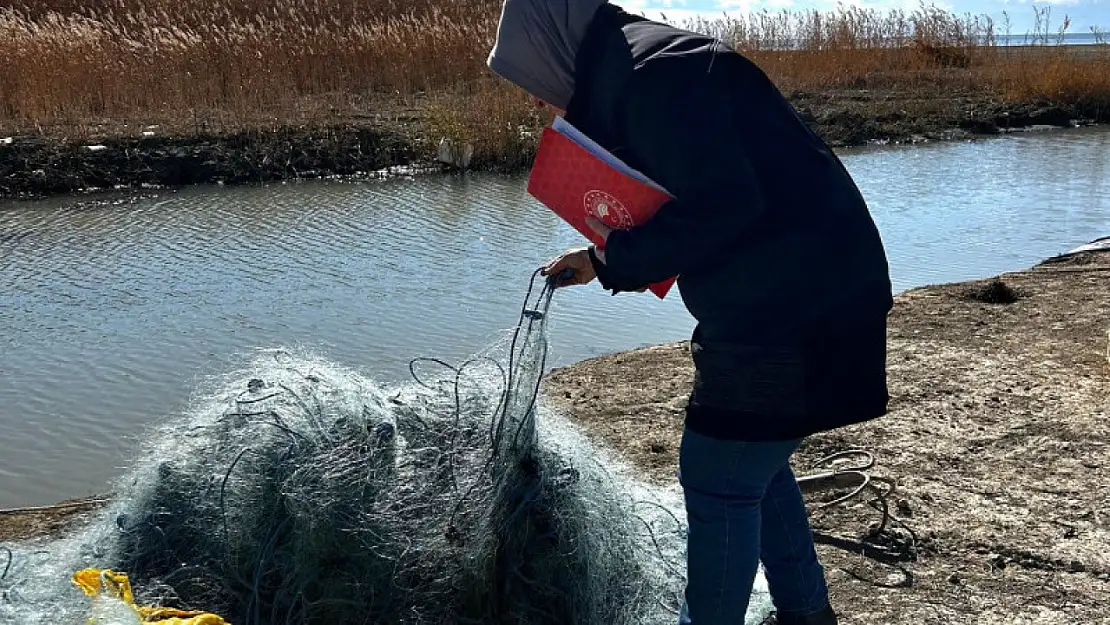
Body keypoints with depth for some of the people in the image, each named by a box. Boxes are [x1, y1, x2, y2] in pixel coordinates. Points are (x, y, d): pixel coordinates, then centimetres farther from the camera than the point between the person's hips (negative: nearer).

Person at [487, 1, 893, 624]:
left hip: (790, 309, -10)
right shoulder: (648, 71, 15)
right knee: (755, 467, 21)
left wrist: (615, 258, -11)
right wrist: (604, 259, 12)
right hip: (798, 296, 10)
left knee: (719, 479, 0)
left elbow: (720, 206, -24)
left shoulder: (657, 72, -16)